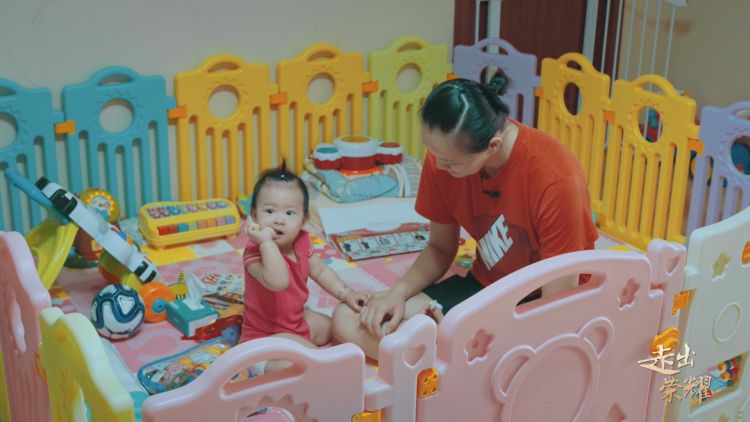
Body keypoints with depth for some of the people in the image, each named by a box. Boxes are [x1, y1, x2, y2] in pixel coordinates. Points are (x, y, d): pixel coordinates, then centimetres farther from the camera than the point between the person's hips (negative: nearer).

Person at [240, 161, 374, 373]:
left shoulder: (301, 241, -6)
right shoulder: (255, 252, -31)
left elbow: (320, 271, 12)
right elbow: (278, 281, -51)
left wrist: (346, 294, 7)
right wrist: (266, 241, -52)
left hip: (296, 320, 9)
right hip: (265, 336, -9)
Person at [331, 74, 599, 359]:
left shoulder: (557, 180, -28)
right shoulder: (442, 157, -11)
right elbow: (440, 249, 6)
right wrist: (398, 292, -13)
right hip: (482, 284, 7)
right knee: (347, 320, -10)